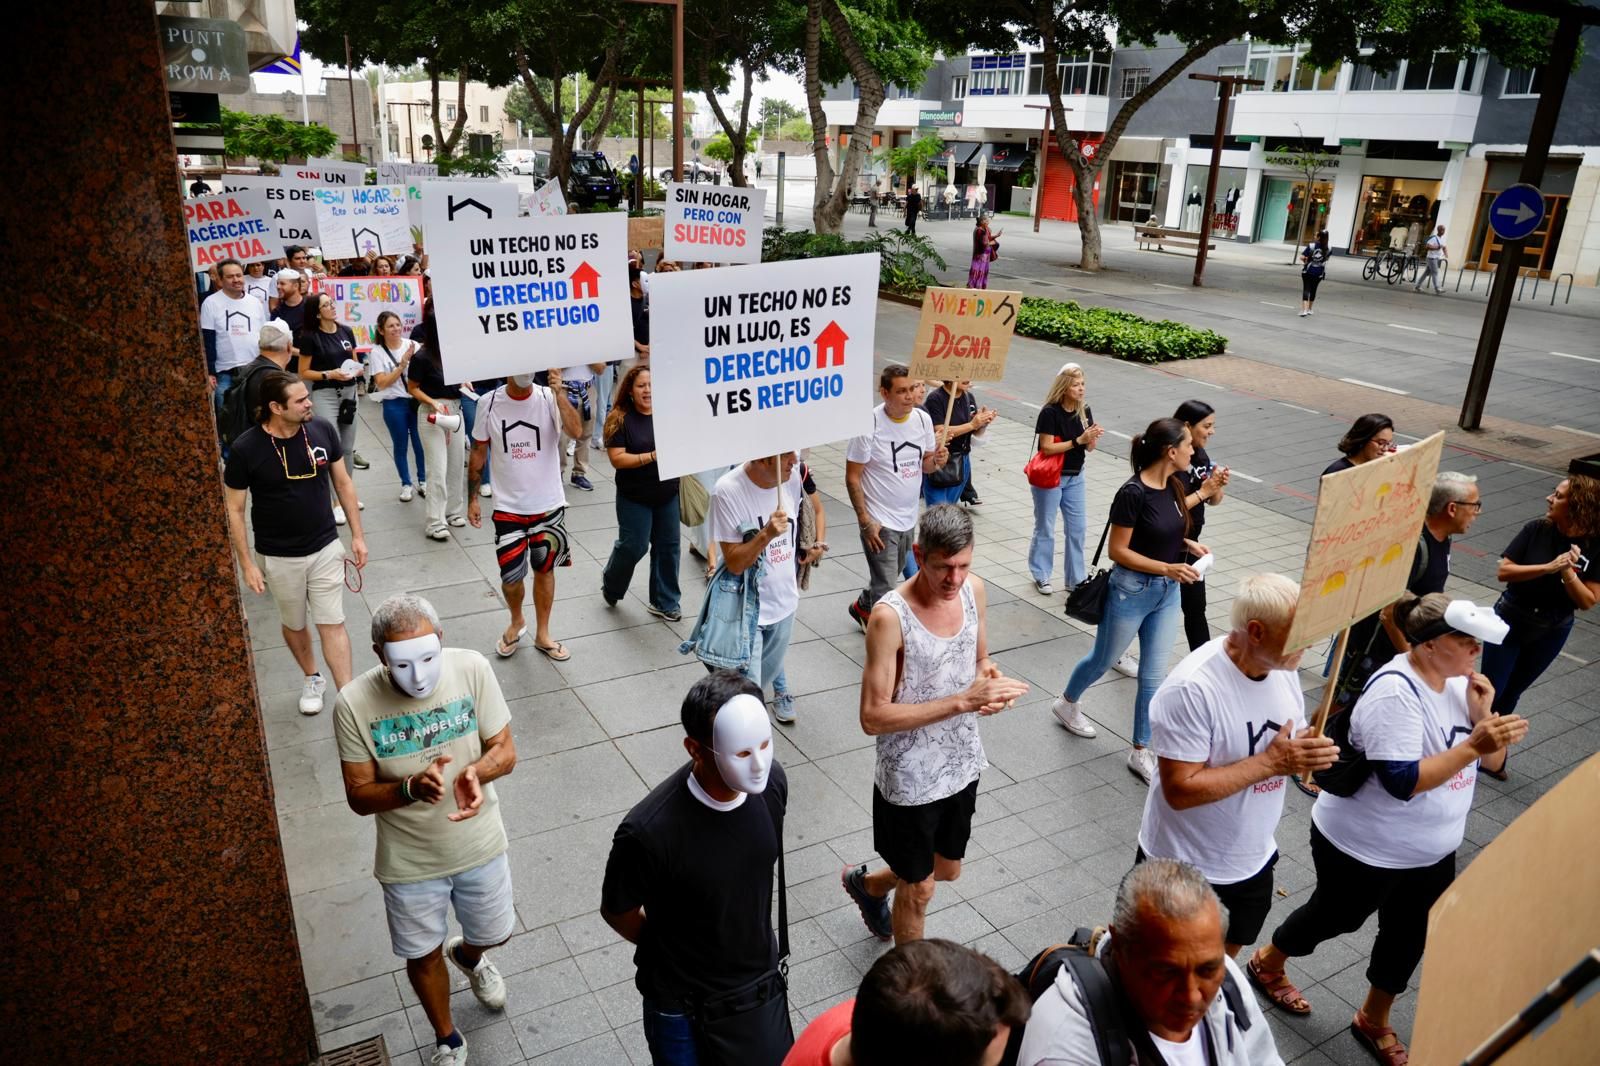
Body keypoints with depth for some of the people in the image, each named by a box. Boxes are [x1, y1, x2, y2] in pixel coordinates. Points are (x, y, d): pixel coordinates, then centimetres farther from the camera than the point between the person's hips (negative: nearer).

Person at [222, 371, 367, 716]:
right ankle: (312, 679, 42)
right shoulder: (245, 449, -18)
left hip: (325, 548, 1)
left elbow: (343, 483, 3)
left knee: (332, 623, 1)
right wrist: (247, 564, -9)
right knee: (294, 625, 18)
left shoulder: (322, 430, -10)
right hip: (279, 558, -1)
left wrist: (357, 535, 3)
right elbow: (234, 509, -8)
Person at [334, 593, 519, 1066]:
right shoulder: (354, 704, -24)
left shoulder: (472, 669, -22)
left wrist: (475, 771, -34)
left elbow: (506, 751, -12)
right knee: (423, 956, 20)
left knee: (494, 933, 24)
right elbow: (359, 796, -15)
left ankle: (468, 955, 63)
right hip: (410, 863, -1)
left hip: (479, 846, 1)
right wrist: (413, 787, -35)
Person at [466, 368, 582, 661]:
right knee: (510, 577, 3)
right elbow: (479, 453, 3)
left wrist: (559, 393, -33)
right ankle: (517, 622, 34)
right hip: (508, 506, 0)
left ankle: (542, 634, 31)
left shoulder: (549, 398, -8)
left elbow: (575, 431, -25)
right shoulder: (489, 403, -6)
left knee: (544, 569, 13)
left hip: (548, 505, 0)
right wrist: (472, 499, 4)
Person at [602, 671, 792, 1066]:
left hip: (760, 985, 4)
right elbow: (617, 912, -13)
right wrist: (670, 952, 2)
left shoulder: (772, 781, -19)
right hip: (682, 1004, -4)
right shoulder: (648, 832, -34)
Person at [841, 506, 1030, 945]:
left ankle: (867, 883, 55)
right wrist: (963, 701, -31)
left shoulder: (974, 589, -8)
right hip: (911, 778, -6)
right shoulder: (890, 616, -27)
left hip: (962, 763, 6)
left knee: (947, 870, 27)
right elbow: (873, 717, -26)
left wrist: (991, 678, -15)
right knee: (919, 889, 14)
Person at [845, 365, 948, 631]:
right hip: (880, 522, -7)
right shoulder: (869, 424, -20)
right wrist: (866, 522, -19)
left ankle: (862, 608, 50)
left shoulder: (923, 419, -3)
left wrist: (936, 461, -15)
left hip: (908, 518, 7)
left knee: (892, 574, 25)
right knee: (885, 588, -2)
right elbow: (852, 478, -15)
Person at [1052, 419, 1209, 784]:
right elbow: (1118, 551, -20)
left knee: (1153, 675, 10)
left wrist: (1187, 543, -3)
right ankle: (1067, 704, 44)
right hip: (1131, 591, -6)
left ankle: (1140, 751, 22)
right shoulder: (1133, 493, -23)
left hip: (1167, 592, 6)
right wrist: (1168, 568, -25)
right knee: (1104, 660, 16)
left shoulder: (1174, 485, -1)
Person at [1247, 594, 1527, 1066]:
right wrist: (1472, 745, -37)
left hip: (1431, 852, 7)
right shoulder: (1394, 692, -29)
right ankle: (1266, 964, 43)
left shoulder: (1459, 681, -4)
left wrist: (1482, 713, -16)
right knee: (1335, 918, 15)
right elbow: (1402, 781, -33)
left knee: (1409, 936, 19)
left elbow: (1492, 762, 1)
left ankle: (1373, 1021, 43)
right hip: (1364, 849, -7)